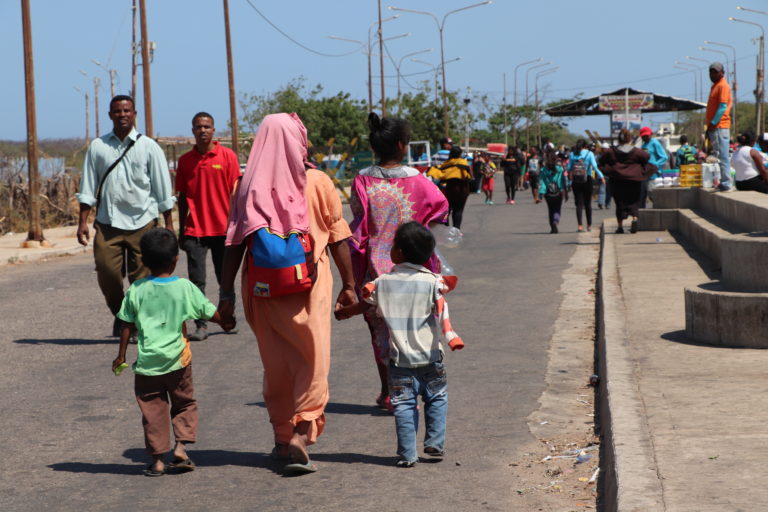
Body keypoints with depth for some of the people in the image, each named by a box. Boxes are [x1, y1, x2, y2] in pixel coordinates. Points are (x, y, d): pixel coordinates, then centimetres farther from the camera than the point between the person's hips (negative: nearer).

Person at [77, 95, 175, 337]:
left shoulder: (148, 147, 5)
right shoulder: (98, 147, 9)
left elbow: (163, 190, 6)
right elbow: (88, 188, 10)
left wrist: (168, 224, 3)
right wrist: (83, 221, 3)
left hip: (142, 222, -1)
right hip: (107, 223, 1)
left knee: (142, 278, -3)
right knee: (106, 272, -5)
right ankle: (120, 315, 20)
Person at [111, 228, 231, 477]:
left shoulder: (136, 290, -3)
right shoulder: (185, 288, -5)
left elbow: (127, 325, 1)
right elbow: (209, 312, 4)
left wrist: (121, 355, 12)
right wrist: (226, 322, 25)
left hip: (147, 362, 0)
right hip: (177, 360, 0)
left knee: (153, 410, 8)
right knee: (184, 403, 17)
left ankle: (158, 458, 9)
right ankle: (181, 445, 2)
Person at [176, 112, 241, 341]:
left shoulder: (227, 156, -1)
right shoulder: (185, 160, 6)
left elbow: (235, 194, 0)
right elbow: (182, 197, 11)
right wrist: (181, 231, 10)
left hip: (222, 228, -1)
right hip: (195, 230, 1)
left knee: (225, 279, 8)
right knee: (196, 281, -4)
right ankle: (201, 325, -1)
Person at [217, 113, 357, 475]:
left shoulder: (249, 187, -1)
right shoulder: (317, 183, -2)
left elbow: (234, 244, -2)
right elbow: (338, 239, 1)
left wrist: (226, 292, 2)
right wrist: (349, 285, 8)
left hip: (263, 291, 2)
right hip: (309, 286, -2)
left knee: (276, 366, 14)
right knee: (312, 363, 1)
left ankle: (282, 439, 23)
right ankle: (301, 437, -13)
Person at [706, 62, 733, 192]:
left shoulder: (723, 86, -8)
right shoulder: (715, 86, 21)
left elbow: (722, 107, -16)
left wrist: (713, 124, -19)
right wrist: (709, 127, 18)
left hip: (720, 127, -10)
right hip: (714, 127, 10)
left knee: (722, 156, -10)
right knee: (717, 155, 10)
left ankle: (725, 183, -11)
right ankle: (721, 182, 13)